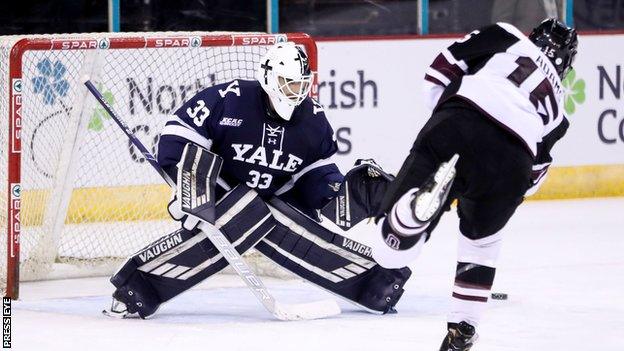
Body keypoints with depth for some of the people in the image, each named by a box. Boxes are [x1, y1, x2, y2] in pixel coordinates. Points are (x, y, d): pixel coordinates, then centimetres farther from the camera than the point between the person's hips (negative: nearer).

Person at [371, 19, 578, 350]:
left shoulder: (507, 37, 29)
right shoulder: (555, 102, 34)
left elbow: (442, 69, 16)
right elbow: (534, 173, 35)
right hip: (510, 166, 2)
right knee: (481, 238, 34)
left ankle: (426, 197, -36)